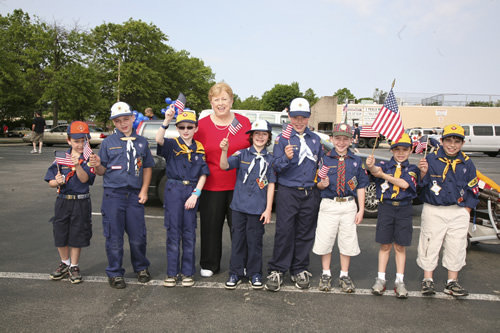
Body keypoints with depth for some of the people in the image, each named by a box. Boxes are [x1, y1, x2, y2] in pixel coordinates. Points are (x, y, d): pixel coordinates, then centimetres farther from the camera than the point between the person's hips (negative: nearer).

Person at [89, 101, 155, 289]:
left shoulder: (141, 142, 8)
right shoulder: (108, 142, 3)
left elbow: (147, 167, 12)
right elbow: (102, 171, 5)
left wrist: (144, 190, 3)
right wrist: (97, 166, -17)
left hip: (135, 195, 1)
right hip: (113, 195, -1)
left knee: (138, 237, 6)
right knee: (114, 237, 5)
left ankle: (141, 268, 28)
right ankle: (115, 273, 20)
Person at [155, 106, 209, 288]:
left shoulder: (199, 149, 5)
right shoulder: (172, 144, 0)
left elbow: (203, 174, 2)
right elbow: (159, 139, -23)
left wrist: (195, 194, -9)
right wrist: (166, 120, -35)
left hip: (191, 191, 2)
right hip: (174, 189, -1)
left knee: (189, 233, 7)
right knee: (173, 231, 3)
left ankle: (188, 272, 19)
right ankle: (172, 272, 15)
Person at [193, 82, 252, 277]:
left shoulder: (244, 122, 2)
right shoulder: (201, 125, 0)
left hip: (239, 185, 0)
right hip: (212, 186, 0)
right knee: (211, 226, 10)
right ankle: (209, 265, 28)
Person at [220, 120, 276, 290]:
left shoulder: (270, 159, 3)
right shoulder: (242, 154, 2)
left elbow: (271, 185, 2)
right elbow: (224, 166, -12)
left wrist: (268, 209, -3)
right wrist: (224, 150, -31)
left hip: (258, 208, 0)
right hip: (239, 205, 1)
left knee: (255, 241, 8)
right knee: (238, 239, 8)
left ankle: (255, 274, 23)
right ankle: (235, 273, 21)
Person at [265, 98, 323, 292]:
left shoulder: (315, 139, 13)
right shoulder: (282, 139, 0)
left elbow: (321, 165, 23)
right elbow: (276, 168, -8)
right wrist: (286, 158, -26)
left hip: (310, 194, 4)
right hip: (288, 193, -4)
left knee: (305, 233, 9)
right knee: (284, 232, -4)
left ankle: (300, 270, 22)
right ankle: (276, 271, 7)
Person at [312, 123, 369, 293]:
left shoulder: (356, 161, 5)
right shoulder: (325, 159, 1)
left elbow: (361, 186, 6)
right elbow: (317, 184, 4)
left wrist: (361, 209, 2)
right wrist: (322, 184, -20)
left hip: (349, 206, 1)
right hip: (328, 205, -1)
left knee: (348, 241, 8)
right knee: (325, 240, 5)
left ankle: (344, 276, 24)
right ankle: (326, 274, 22)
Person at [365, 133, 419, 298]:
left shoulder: (412, 169, 4)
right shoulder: (385, 165, 3)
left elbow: (405, 184, -15)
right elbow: (377, 171, -21)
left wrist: (384, 175, -14)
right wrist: (371, 166, -45)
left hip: (404, 210, 0)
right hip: (386, 208, 0)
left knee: (400, 247, 8)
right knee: (385, 245, 7)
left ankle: (399, 281, 18)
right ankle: (381, 279, 16)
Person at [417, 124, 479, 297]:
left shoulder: (467, 163, 5)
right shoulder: (431, 159, -4)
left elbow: (473, 190, 9)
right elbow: (421, 185, -4)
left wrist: (466, 213, 3)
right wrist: (423, 173, -24)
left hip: (459, 212, 3)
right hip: (433, 211, -3)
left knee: (456, 247, 9)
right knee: (430, 245, 2)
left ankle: (452, 282, 22)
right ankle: (427, 280, 16)